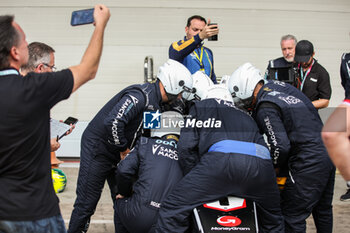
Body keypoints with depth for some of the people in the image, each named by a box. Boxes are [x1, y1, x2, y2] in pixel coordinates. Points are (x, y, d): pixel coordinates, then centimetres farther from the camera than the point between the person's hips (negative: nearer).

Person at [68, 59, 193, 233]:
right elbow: (112, 122, -35)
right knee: (87, 203, -3)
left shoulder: (156, 103, 5)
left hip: (120, 153, 9)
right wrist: (124, 149, -21)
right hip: (97, 147, -9)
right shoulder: (141, 95, -25)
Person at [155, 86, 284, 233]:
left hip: (223, 158, -5)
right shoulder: (246, 117, 42)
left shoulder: (200, 106, 29)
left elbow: (186, 147, 16)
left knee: (172, 211, 0)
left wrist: (194, 181, 24)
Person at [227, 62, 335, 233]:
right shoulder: (277, 85, 10)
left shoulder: (265, 109, -17)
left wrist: (276, 167, -3)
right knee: (322, 209, 25)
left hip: (309, 163, -10)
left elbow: (281, 146, -20)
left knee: (293, 216, -1)